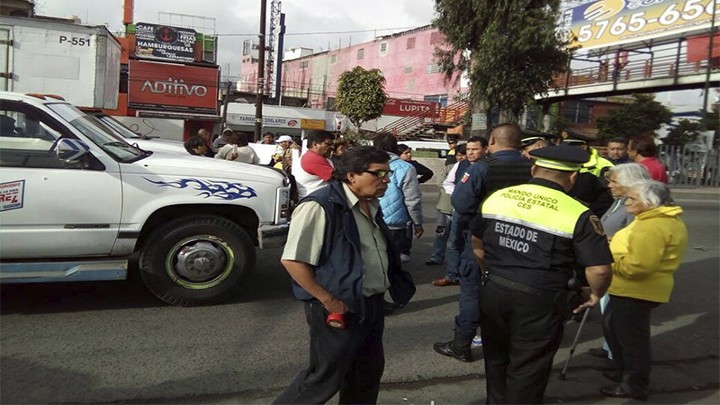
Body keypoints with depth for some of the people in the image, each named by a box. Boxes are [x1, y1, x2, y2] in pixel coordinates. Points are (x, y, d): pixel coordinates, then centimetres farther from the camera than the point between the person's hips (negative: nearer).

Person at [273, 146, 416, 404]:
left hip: (372, 305, 9)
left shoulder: (371, 206, 8)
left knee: (368, 373, 21)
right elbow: (292, 260, -23)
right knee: (325, 378, 6)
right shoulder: (320, 207, -21)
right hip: (339, 309, -8)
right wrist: (328, 300, -21)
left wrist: (395, 286, 13)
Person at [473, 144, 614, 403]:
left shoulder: (496, 197, 2)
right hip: (540, 302, -4)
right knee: (527, 370, 14)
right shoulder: (577, 214, -13)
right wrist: (594, 295, 5)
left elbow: (477, 245, 11)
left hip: (492, 292, 5)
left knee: (496, 359, 25)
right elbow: (600, 269, -15)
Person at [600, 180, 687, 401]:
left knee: (632, 338, 3)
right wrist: (611, 248, 8)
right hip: (631, 290, 11)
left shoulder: (653, 227, -24)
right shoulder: (662, 219, 12)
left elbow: (637, 266, -30)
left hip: (636, 292, -11)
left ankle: (634, 386, 19)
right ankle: (623, 371, 38)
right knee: (612, 327, 23)